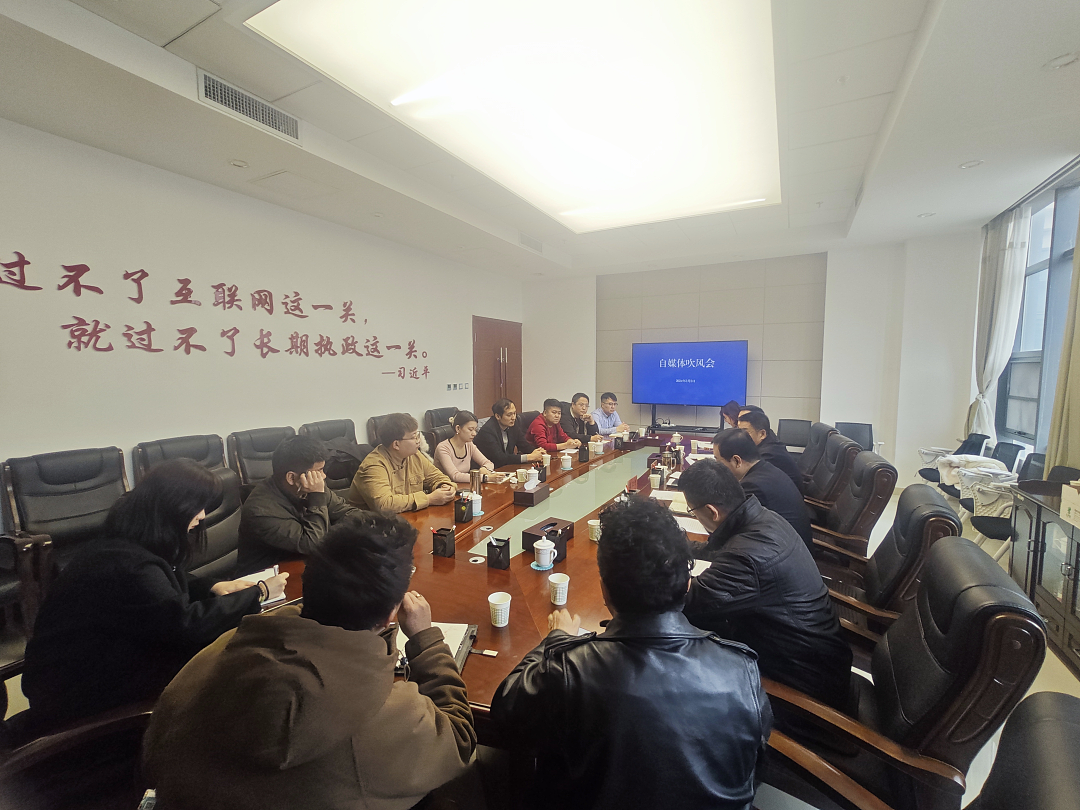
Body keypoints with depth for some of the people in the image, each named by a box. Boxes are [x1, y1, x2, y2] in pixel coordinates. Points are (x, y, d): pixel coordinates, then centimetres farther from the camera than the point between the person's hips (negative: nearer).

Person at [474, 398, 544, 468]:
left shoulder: (513, 424, 1)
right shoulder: (487, 431, -19)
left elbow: (524, 446, 7)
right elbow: (499, 459, -25)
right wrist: (529, 457, -26)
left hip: (508, 467, 6)